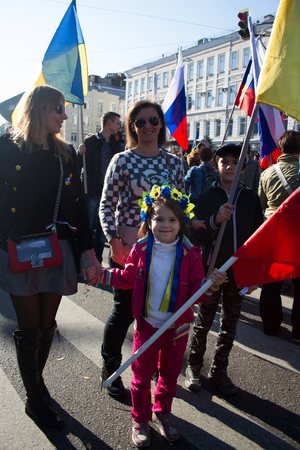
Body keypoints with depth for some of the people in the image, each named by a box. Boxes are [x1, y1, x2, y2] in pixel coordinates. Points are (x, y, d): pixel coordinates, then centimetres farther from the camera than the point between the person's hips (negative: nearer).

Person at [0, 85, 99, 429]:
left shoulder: (65, 154, 10)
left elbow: (78, 205, 10)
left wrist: (87, 249, 4)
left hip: (58, 250, 4)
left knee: (47, 324, 12)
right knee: (29, 327, 6)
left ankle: (36, 379, 37)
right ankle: (34, 399, 24)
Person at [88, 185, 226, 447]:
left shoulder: (190, 254, -12)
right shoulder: (141, 250, -9)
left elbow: (196, 292, -10)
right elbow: (127, 278, 6)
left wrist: (212, 284, -29)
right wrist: (103, 275, -3)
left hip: (177, 327, 0)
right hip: (147, 325, 0)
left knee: (170, 374, 20)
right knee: (142, 375, 14)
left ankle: (162, 412, 47)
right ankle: (140, 419, 38)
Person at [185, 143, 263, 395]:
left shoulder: (251, 199, 2)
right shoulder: (207, 197, -5)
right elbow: (196, 236, -10)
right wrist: (215, 220, -27)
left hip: (239, 271, 3)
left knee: (230, 326, 13)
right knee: (203, 322, 9)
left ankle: (219, 370, 30)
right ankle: (194, 367, 28)